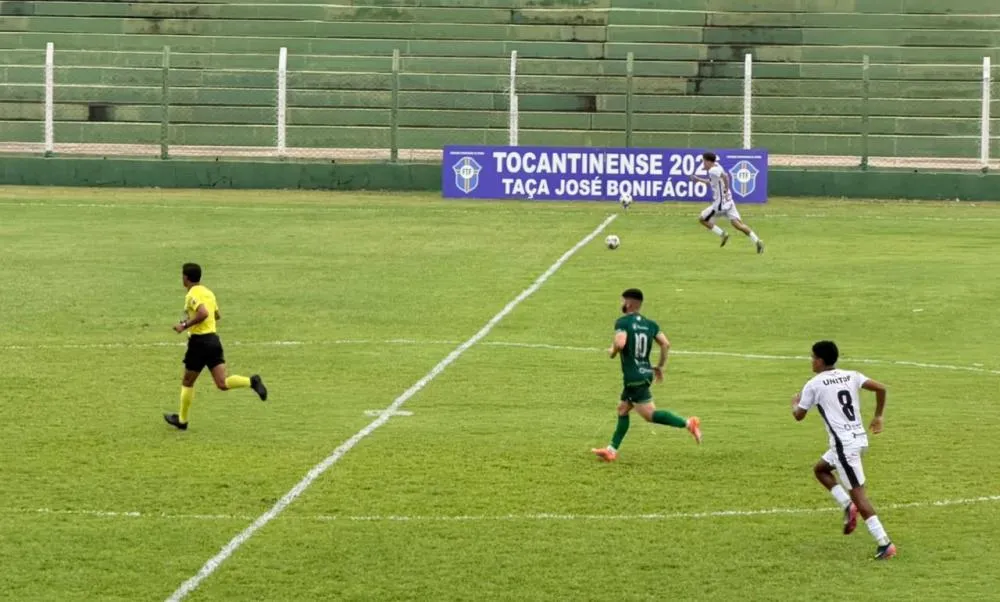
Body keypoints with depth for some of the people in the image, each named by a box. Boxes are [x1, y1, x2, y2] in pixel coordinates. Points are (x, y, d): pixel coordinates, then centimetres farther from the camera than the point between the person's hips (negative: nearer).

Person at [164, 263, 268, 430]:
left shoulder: (192, 295, -12)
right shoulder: (208, 292, 15)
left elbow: (203, 313, -29)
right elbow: (217, 315, 27)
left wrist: (185, 325, -20)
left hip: (199, 341, -7)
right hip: (213, 339, 7)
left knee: (187, 383, 11)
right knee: (222, 383, -2)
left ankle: (182, 420, 21)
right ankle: (252, 381, -24)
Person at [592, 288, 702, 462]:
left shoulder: (623, 322, -11)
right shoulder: (650, 324, 9)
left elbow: (620, 343, -27)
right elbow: (666, 344, 4)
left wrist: (612, 352, -5)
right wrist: (660, 366, 15)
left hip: (634, 377, -9)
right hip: (645, 373, 9)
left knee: (649, 414, -6)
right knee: (622, 410, 16)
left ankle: (688, 423, -15)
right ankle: (612, 450, 17)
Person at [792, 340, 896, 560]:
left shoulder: (814, 385, -5)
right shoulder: (851, 376, 10)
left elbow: (799, 415, 4)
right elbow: (880, 388, 1)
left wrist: (794, 403, 27)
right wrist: (878, 416, 12)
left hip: (844, 443, -8)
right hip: (859, 437, 8)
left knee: (857, 492, -5)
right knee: (820, 468, 26)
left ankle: (884, 543, -9)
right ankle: (848, 505, 11)